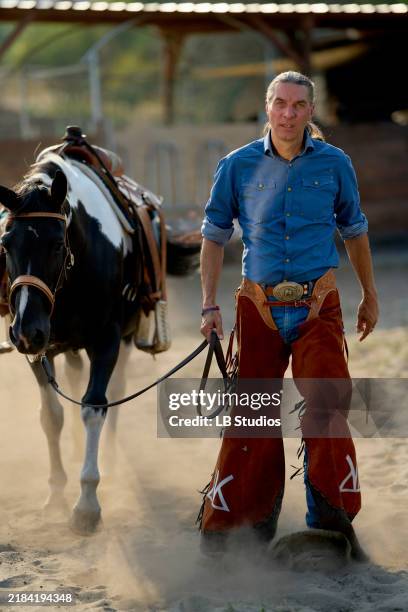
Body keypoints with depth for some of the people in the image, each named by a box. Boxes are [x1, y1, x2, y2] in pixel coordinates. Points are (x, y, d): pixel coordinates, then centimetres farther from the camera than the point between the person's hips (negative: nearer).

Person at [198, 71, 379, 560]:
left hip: (318, 306, 0)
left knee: (326, 404, -14)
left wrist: (370, 296, 22)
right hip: (259, 308, 0)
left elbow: (354, 231, 16)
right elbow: (214, 235, 8)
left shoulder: (335, 165, 3)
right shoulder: (238, 166, 1)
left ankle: (333, 520, -7)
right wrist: (209, 305, 2)